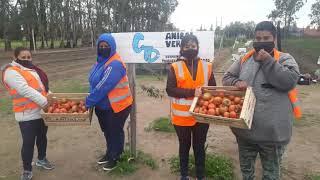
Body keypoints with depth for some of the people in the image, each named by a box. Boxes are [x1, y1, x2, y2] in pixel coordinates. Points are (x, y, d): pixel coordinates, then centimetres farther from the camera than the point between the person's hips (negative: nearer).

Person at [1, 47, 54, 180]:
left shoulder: (32, 69, 14)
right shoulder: (12, 71, -13)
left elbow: (42, 85, 22)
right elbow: (25, 90, -25)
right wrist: (44, 102, -27)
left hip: (41, 111, 8)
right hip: (27, 114, -8)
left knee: (42, 137, 21)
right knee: (28, 143, 1)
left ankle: (41, 159, 42)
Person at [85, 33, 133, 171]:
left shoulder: (115, 64, -24)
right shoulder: (100, 61, 5)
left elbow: (104, 87, -29)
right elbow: (93, 82, 12)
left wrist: (88, 101, -23)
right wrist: (91, 100, 4)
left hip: (117, 106, -9)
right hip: (102, 106, 9)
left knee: (115, 132, 10)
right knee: (107, 131, 23)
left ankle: (115, 158, 30)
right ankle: (109, 154, 44)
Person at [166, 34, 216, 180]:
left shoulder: (207, 67, 3)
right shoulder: (175, 67, -4)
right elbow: (170, 90, -13)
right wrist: (192, 92, -23)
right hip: (182, 116, -1)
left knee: (199, 146, 15)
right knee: (184, 145, 16)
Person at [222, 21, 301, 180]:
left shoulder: (285, 59, -3)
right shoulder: (244, 60, 5)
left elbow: (289, 81, -18)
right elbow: (226, 78, 8)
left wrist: (268, 61, -18)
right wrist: (236, 82, -13)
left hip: (273, 131, -3)